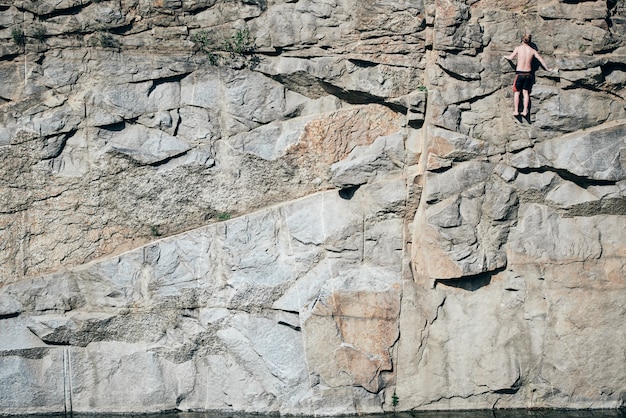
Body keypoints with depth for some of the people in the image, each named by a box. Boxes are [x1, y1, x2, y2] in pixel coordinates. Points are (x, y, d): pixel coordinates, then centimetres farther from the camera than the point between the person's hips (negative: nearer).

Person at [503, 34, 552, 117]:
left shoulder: (518, 48, -6)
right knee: (526, 92, 9)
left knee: (516, 92, 7)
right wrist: (547, 69, 20)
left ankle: (516, 111, 4)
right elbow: (541, 60, 7)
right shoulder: (532, 51, 2)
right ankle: (525, 111, 4)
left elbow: (510, 57, -8)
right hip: (528, 73, 3)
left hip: (519, 73, -2)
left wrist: (505, 57, 15)